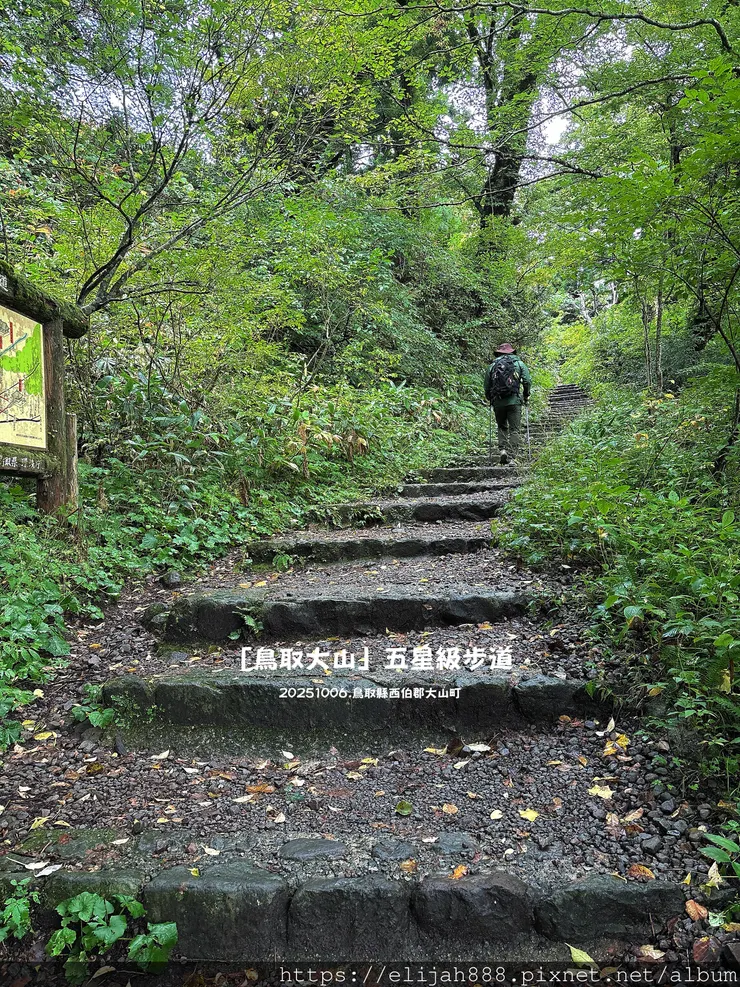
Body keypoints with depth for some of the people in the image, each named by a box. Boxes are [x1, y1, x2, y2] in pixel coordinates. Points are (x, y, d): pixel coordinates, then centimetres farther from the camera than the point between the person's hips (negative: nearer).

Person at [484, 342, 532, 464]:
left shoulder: (492, 366, 11)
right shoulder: (519, 364, 8)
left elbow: (487, 387, 10)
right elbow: (527, 381, -1)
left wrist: (490, 399, 26)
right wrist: (526, 395, 13)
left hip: (498, 402, 2)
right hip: (514, 401, -2)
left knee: (502, 427, 19)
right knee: (514, 430, 2)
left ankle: (502, 449, 0)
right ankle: (511, 457, -6)